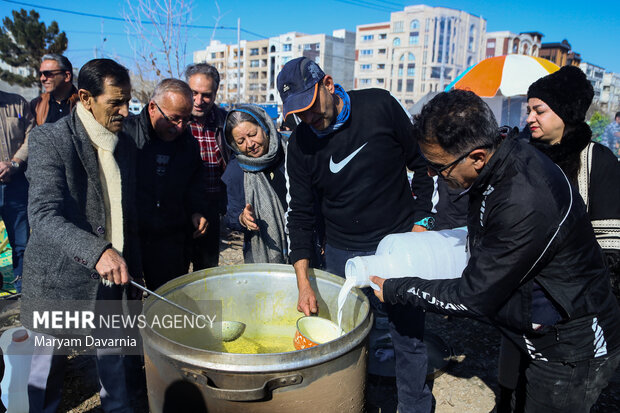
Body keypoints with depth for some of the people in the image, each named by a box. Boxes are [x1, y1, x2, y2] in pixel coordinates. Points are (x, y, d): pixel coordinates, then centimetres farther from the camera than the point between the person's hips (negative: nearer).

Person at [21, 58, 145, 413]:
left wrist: (134, 265, 13)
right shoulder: (49, 139, -12)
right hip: (60, 279, -4)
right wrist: (97, 252, -36)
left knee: (119, 364, 14)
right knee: (50, 365, 14)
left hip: (114, 277, 5)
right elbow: (44, 215, -23)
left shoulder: (126, 145, 6)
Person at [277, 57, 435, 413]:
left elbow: (422, 164, 1)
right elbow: (301, 214, -3)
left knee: (410, 338, 9)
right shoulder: (300, 145, -5)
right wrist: (303, 280, -11)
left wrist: (421, 222, -4)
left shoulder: (379, 106, -10)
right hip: (343, 253, 2)